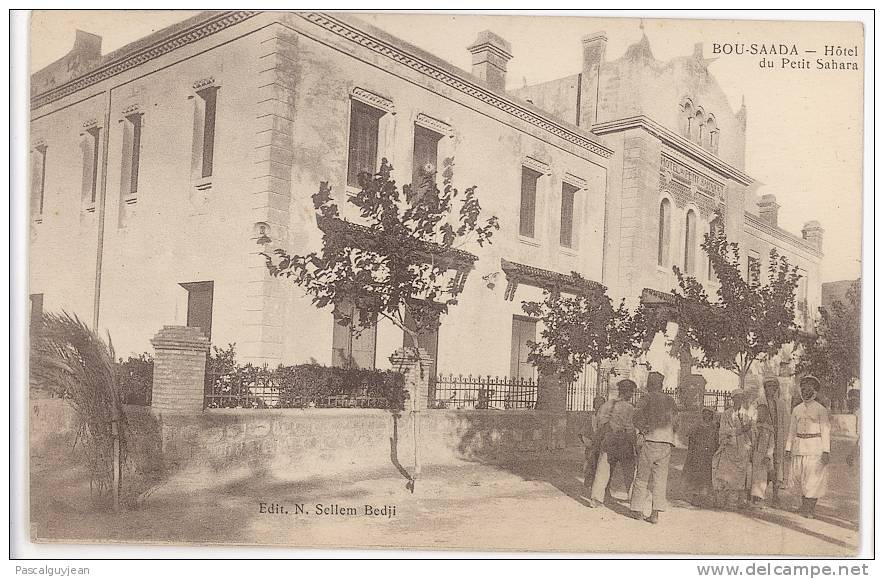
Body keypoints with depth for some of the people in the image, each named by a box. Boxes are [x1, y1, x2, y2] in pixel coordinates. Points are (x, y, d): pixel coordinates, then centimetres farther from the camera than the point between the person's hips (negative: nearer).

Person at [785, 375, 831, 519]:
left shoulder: (821, 410, -2)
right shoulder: (797, 409, 11)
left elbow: (825, 432, -3)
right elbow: (792, 430, 14)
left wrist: (825, 452, -10)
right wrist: (788, 449, 10)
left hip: (815, 447, -4)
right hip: (799, 446, 5)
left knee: (813, 476, -5)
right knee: (798, 476, 6)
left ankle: (809, 508, 2)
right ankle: (806, 503, 23)